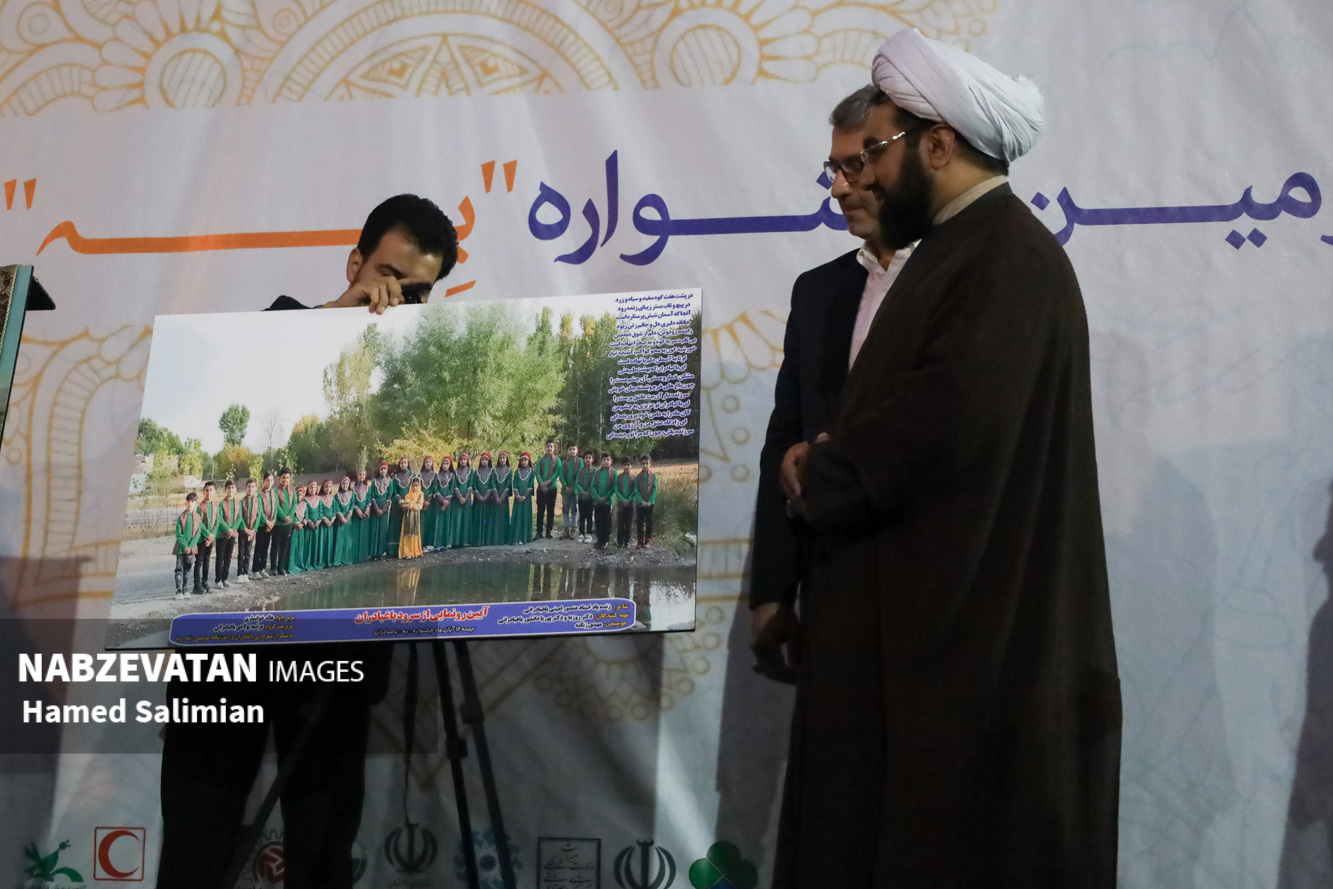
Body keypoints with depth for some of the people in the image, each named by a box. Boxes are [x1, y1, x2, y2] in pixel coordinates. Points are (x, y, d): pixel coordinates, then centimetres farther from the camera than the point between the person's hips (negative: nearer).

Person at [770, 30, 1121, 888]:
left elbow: (948, 422, -26)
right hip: (924, 612, 10)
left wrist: (820, 478, -10)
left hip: (973, 625, -10)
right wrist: (830, 460, -3)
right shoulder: (959, 248, 16)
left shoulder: (1010, 258, -16)